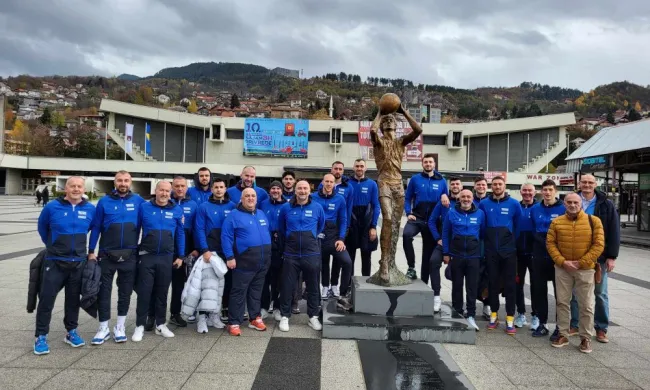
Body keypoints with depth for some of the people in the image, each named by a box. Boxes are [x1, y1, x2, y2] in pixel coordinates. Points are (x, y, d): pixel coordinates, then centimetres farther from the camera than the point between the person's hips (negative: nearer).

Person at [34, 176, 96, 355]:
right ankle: (41, 337, 12)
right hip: (54, 262, -2)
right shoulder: (52, 207, -8)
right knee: (46, 299, 0)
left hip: (78, 263, 2)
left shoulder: (90, 209, -2)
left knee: (73, 299, 12)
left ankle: (71, 332, 25)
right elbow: (42, 227, 11)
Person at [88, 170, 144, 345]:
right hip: (107, 255, 0)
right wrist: (91, 251, -2)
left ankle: (120, 327, 24)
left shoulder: (138, 201, -1)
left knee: (125, 292, 10)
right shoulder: (104, 201, -2)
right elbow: (96, 227, 1)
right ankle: (104, 328, 18)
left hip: (129, 256, 1)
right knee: (103, 291, 5)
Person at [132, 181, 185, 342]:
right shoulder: (144, 207, -1)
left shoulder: (177, 210, 2)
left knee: (162, 292, 10)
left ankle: (160, 324, 21)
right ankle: (140, 326, 11)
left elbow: (180, 234, 7)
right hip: (146, 256, -1)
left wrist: (180, 256, 6)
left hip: (167, 257, 1)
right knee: (144, 292, 2)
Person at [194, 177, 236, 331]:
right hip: (209, 251, -2)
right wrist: (205, 250, -16)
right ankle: (203, 315, 5)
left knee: (227, 281, 10)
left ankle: (225, 308, 24)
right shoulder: (204, 207, -1)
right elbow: (199, 230, -6)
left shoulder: (232, 207, 5)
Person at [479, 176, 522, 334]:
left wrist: (514, 240, 8)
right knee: (493, 283, 9)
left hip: (509, 250, -1)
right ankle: (493, 316, 20)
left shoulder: (514, 204, -2)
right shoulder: (484, 203, 0)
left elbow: (519, 225, 8)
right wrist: (486, 240, 8)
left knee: (510, 284, 2)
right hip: (491, 251, 1)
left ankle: (510, 319, 9)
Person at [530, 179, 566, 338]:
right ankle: (542, 324, 20)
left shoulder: (564, 209, -6)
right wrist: (539, 242, 10)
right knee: (538, 290, 8)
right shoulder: (535, 209, 6)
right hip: (539, 256, 4)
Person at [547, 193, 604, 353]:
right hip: (562, 269, 2)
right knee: (562, 302, 7)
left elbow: (599, 245, -7)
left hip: (585, 269, -2)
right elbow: (550, 243, 0)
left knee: (586, 305, 4)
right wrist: (562, 262, -12)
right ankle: (563, 334, 19)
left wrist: (581, 263, -12)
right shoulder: (556, 222, 2)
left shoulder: (593, 221, -3)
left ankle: (586, 338, 17)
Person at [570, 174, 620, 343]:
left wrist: (612, 256, -8)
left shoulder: (606, 205, -1)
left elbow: (614, 232, -2)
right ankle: (575, 325, 20)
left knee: (601, 293, 8)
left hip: (599, 256, -1)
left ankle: (601, 329, 19)